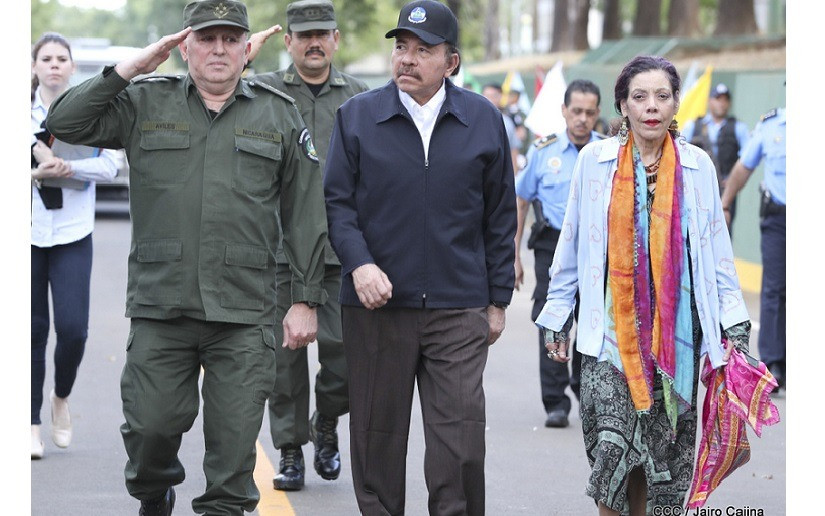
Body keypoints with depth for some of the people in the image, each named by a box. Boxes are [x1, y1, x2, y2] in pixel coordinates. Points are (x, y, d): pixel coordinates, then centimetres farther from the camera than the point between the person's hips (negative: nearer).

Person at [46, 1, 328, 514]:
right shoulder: (146, 103, 9)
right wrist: (130, 68, -4)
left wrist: (306, 301, 3)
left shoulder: (279, 115, 9)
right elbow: (65, 123, -1)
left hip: (244, 311, 0)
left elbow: (306, 217, 8)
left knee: (234, 437, -2)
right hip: (160, 304, 0)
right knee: (152, 423, 1)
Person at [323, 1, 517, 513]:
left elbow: (500, 216, 11)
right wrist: (359, 263, -14)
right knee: (378, 439, 6)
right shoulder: (357, 116, 4)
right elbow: (337, 201, 3)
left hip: (459, 311, 0)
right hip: (376, 305, 0)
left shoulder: (484, 120, 6)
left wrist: (498, 299, 8)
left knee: (461, 446, -6)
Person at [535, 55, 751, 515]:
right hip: (612, 327, -1)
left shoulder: (697, 165, 6)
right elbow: (572, 247, 11)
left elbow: (718, 251, 9)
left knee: (664, 443, 2)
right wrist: (558, 318, 11)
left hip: (676, 329, 1)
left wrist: (733, 324, 3)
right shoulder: (595, 160, 4)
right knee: (613, 443, -11)